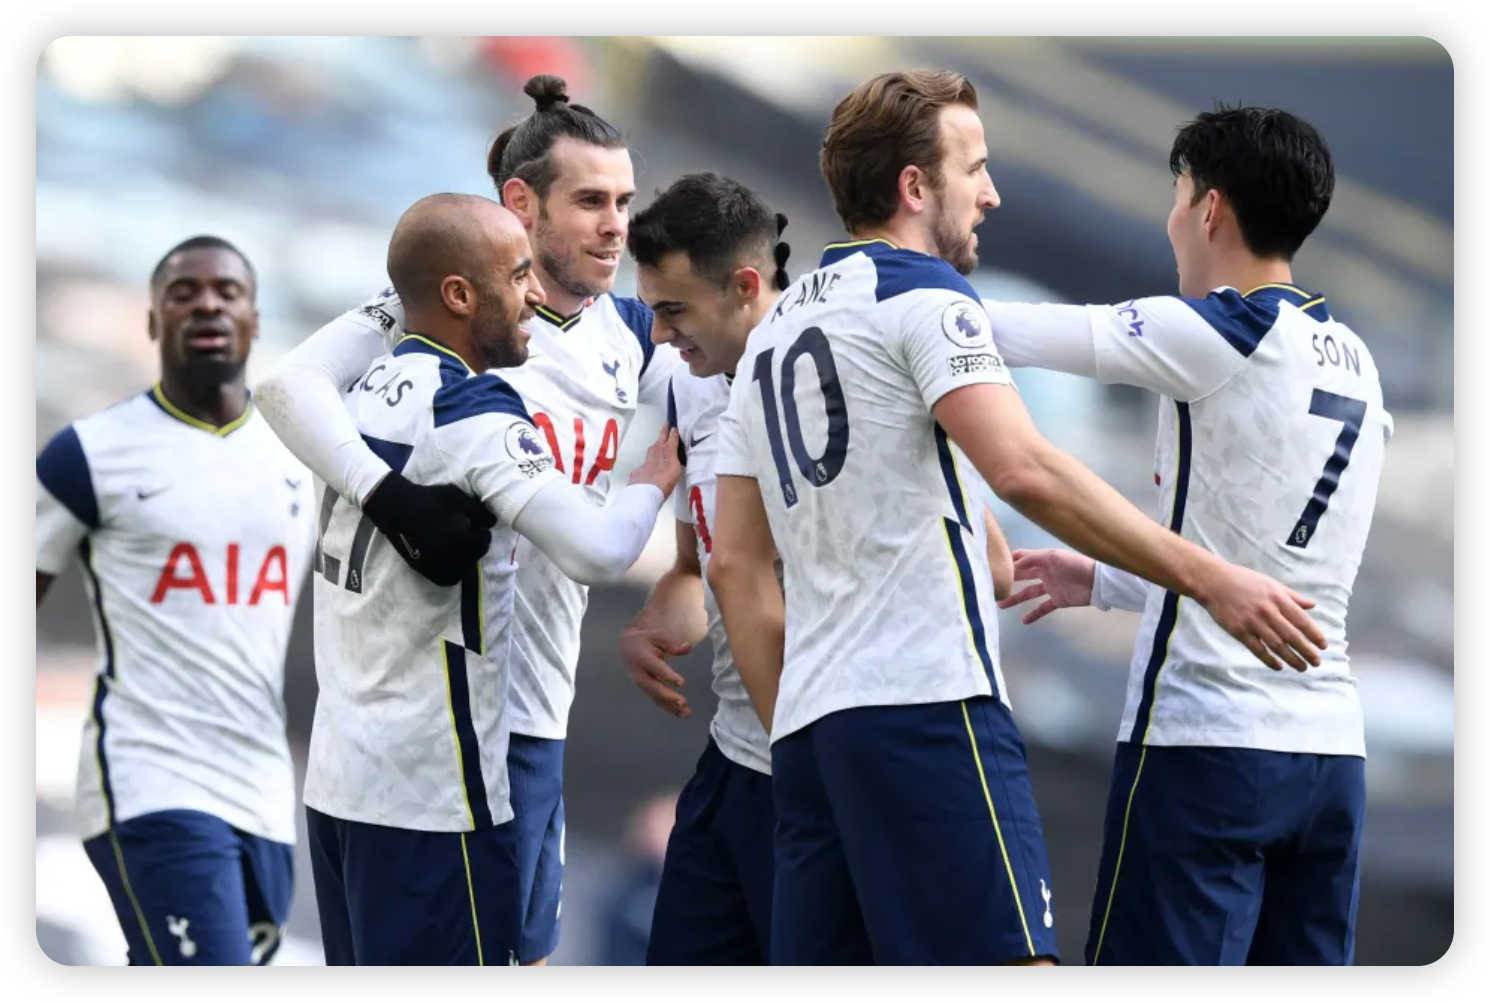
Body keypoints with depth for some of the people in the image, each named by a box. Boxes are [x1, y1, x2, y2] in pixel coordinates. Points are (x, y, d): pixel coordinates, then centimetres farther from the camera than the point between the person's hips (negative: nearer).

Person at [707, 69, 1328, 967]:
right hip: (927, 703, -9)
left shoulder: (775, 331, 21)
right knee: (1008, 954, -15)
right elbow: (1024, 472, -18)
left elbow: (738, 565, 19)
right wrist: (1210, 579, -18)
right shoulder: (921, 295, -3)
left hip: (806, 722, 9)